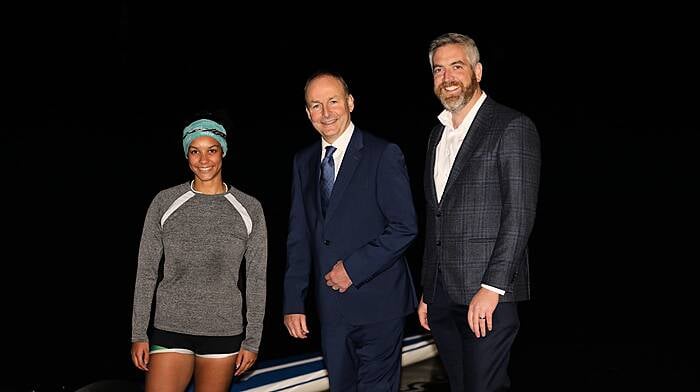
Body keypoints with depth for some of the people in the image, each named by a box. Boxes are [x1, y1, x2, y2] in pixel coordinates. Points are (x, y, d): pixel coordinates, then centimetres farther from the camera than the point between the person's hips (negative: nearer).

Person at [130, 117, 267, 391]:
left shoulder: (249, 209, 2)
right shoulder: (164, 203, 1)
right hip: (171, 328, 0)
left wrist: (252, 341, 2)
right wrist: (138, 334, 1)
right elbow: (146, 271, 4)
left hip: (224, 331, 0)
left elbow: (256, 279, 4)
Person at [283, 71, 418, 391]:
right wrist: (293, 303, 5)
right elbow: (299, 238, 10)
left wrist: (353, 267, -16)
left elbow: (404, 228, -11)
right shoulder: (303, 162, 10)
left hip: (377, 303, -5)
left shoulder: (384, 155, -7)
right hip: (331, 308, 5)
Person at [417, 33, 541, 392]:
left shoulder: (512, 127, -5)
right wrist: (427, 293, 16)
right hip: (442, 296, 7)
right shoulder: (437, 135, 17)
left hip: (487, 295, -6)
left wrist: (491, 288, -18)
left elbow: (519, 215, -12)